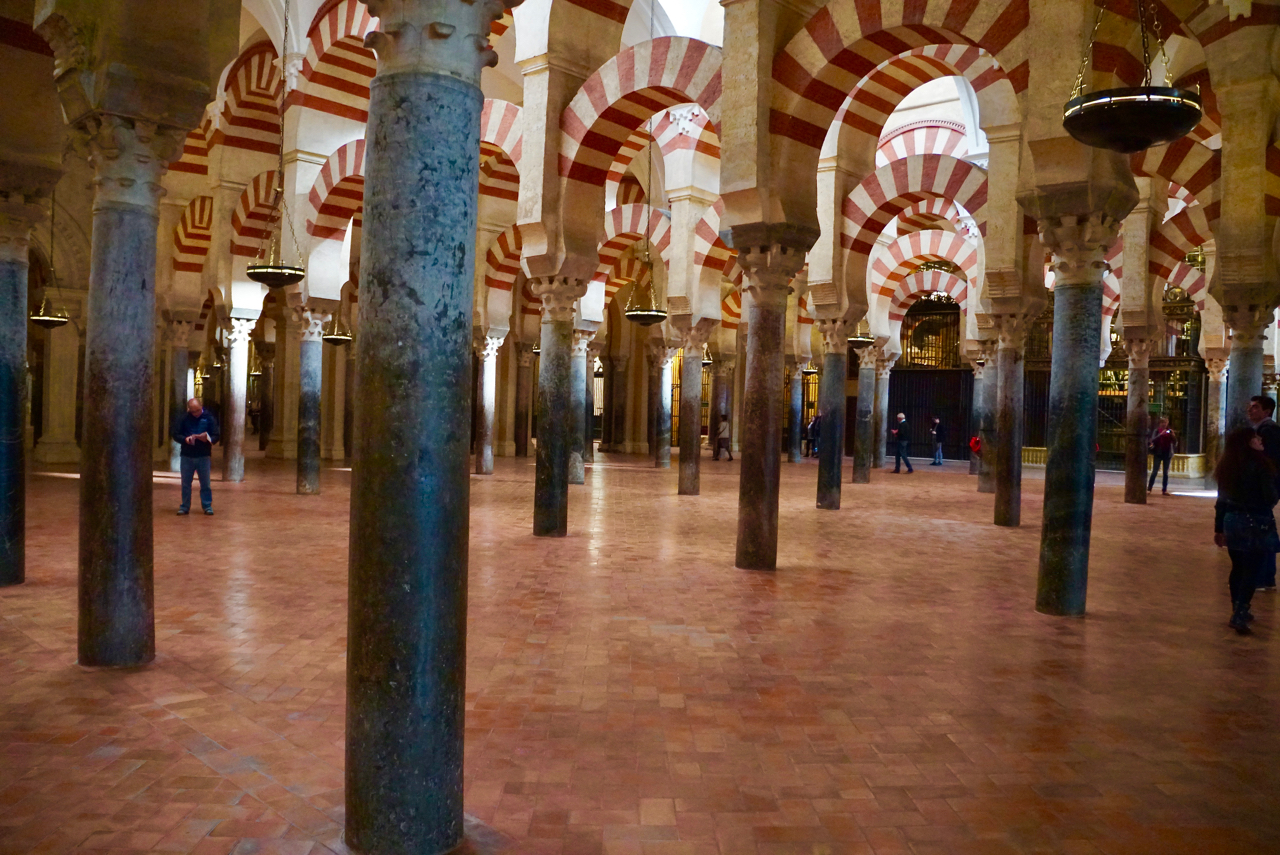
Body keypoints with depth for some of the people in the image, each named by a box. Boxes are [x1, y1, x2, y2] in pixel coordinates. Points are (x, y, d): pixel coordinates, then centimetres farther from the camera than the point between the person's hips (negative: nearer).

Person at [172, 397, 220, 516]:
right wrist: (185, 439, -17)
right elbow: (176, 434, 3)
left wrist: (208, 439, -21)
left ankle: (207, 506, 12)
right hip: (187, 455, 1)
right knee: (186, 483, 8)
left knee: (205, 483, 4)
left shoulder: (209, 418, 0)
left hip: (203, 456, -1)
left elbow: (216, 436, 0)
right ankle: (184, 506, 17)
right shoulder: (184, 418, 1)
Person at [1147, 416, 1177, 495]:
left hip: (1167, 454, 3)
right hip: (1158, 454, -3)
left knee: (1166, 473, 3)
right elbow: (1153, 440, -13)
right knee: (1154, 471, -5)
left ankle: (1164, 490, 4)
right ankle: (1149, 488, -5)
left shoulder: (1169, 431, 8)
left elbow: (1175, 444, 5)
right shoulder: (1156, 431, 2)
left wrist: (1173, 435, -12)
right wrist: (1161, 434, -22)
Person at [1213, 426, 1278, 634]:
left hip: (1232, 522, 6)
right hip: (1256, 523, -6)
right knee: (1252, 570, -2)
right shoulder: (1260, 464, -15)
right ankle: (1239, 615, -7)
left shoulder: (1226, 466, 6)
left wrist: (1219, 528, 17)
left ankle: (1239, 611, 25)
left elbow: (1221, 500, 10)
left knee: (1238, 568, 16)